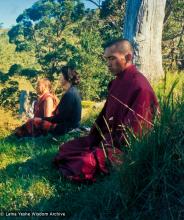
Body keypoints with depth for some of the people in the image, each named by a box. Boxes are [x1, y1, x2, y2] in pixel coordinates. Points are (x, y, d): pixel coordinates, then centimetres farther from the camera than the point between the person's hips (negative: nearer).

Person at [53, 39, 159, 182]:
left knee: (85, 163, -27)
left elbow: (132, 132, -22)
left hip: (123, 149, -10)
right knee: (66, 149, 6)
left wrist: (109, 144, -16)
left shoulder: (139, 86, -20)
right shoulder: (116, 82, 12)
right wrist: (92, 137, 5)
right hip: (106, 138, 10)